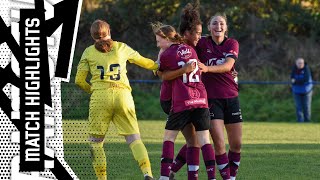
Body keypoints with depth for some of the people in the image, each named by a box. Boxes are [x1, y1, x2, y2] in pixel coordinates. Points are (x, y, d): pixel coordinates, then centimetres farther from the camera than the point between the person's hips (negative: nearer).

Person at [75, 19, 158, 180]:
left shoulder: (89, 52, 11)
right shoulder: (121, 47, 14)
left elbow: (79, 80, 9)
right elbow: (143, 62, 27)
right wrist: (159, 66, 46)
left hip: (100, 96, -1)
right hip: (123, 95, 1)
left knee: (96, 140, 10)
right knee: (134, 138, 1)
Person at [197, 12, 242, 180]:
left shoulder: (232, 44, 0)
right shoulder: (202, 43, -3)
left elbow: (227, 65, -16)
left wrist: (208, 68, -34)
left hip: (231, 97, 2)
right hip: (211, 97, -2)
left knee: (236, 144, 4)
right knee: (219, 142, -13)